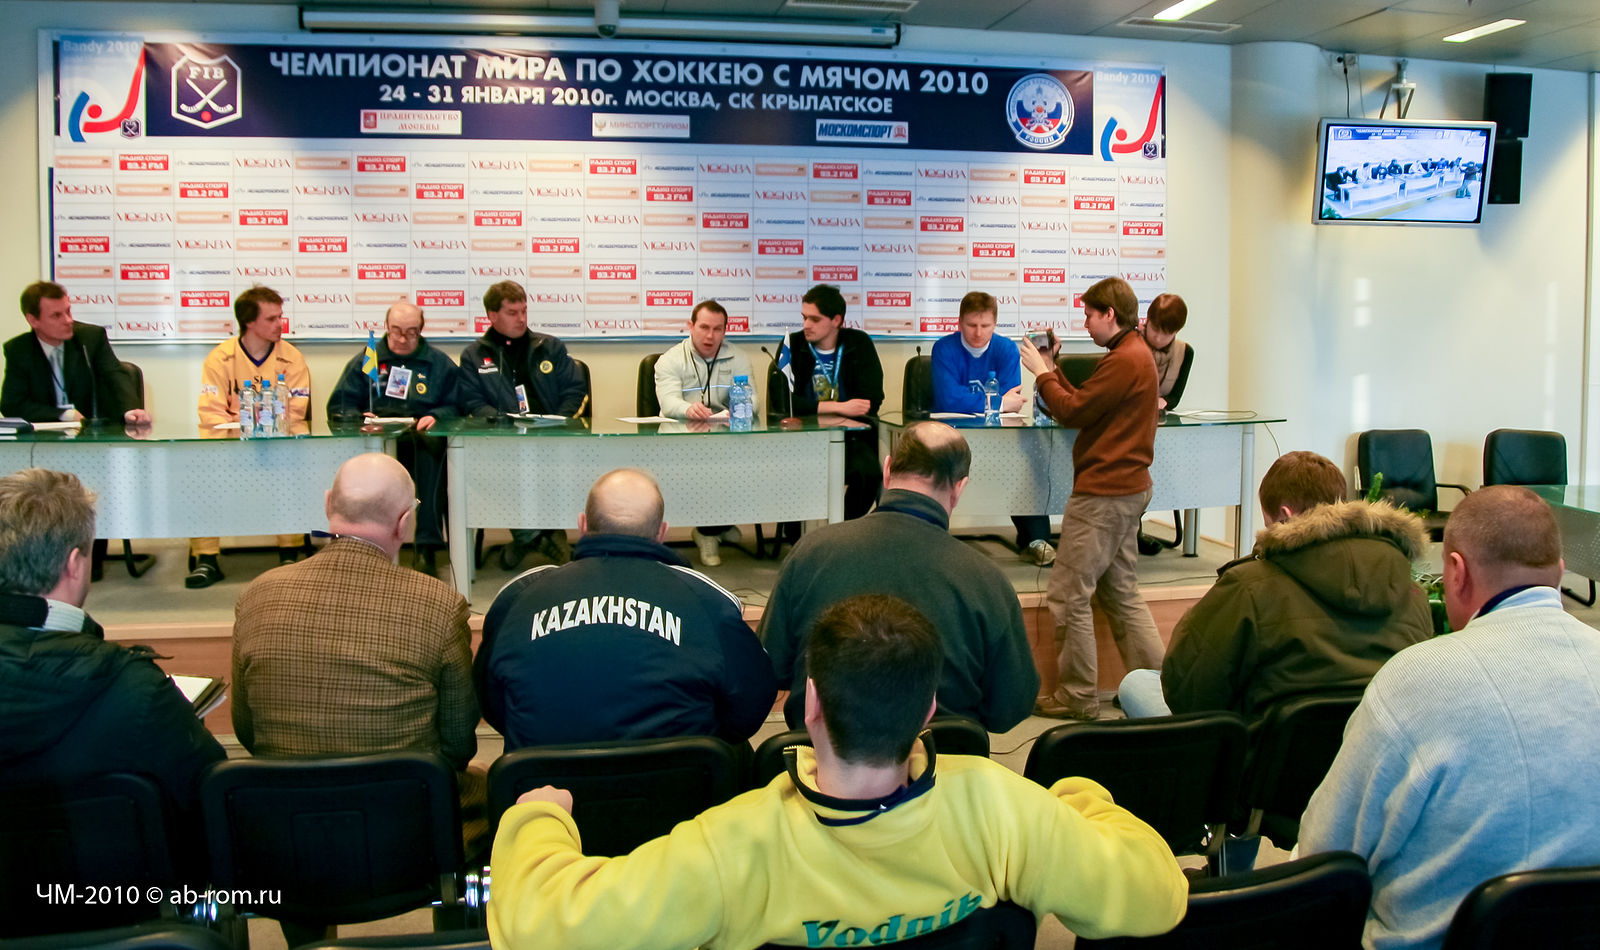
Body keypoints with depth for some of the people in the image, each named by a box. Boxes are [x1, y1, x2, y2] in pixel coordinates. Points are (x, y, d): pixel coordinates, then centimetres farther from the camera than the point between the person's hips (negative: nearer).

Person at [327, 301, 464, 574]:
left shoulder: (440, 364, 19)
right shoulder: (365, 360, 21)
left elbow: (455, 407, 11)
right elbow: (338, 406, 14)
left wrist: (435, 417, -11)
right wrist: (358, 418, -8)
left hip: (422, 442, 0)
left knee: (433, 449, -38)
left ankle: (426, 547, -35)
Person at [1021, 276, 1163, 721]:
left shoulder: (1125, 360, -17)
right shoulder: (1136, 353, 16)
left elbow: (1072, 411, -16)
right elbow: (1084, 404, 14)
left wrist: (1042, 372, -3)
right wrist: (1053, 370, 11)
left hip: (1103, 493, -11)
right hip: (1127, 488, 11)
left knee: (1068, 595, -3)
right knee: (1121, 592, 16)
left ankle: (1078, 698, 5)